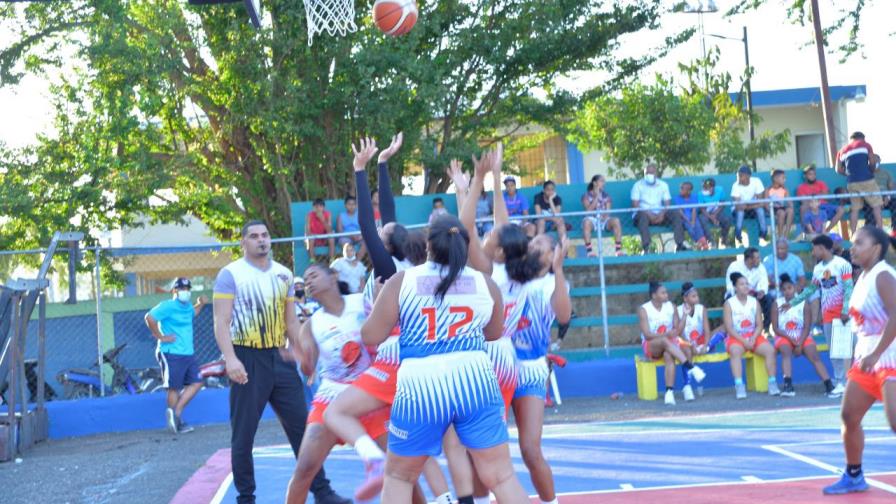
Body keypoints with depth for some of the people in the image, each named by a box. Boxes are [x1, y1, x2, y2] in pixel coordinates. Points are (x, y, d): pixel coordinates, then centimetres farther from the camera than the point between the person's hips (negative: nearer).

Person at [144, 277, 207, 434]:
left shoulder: (187, 306, 13)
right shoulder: (168, 306, -13)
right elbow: (149, 318, -24)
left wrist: (200, 304, 21)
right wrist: (160, 336, -18)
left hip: (188, 354, 9)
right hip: (172, 355, -9)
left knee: (196, 383, 6)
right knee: (174, 388, -1)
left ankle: (176, 413, 12)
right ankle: (177, 423, 10)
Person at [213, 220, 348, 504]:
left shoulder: (283, 274, 12)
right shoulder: (231, 274, -4)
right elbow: (221, 322, -11)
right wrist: (230, 359, -23)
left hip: (280, 358, 5)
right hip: (248, 361, -5)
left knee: (303, 428, 6)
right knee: (243, 436, 1)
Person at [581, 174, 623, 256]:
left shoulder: (606, 196, 15)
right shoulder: (586, 196, 6)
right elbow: (589, 210, -9)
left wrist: (605, 215, -19)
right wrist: (597, 197, -8)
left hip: (604, 220, 3)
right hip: (592, 219, -3)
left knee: (616, 220, -30)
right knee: (586, 221, -39)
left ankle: (618, 250, -32)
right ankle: (589, 251, -42)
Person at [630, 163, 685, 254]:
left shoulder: (663, 185, 16)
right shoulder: (638, 185, 6)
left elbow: (667, 203, 7)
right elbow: (635, 204, -5)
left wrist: (662, 214, -15)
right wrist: (649, 214, -20)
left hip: (659, 215, 3)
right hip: (644, 213, -3)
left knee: (676, 214, -22)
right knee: (643, 216, -38)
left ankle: (679, 245, -32)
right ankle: (646, 248, -51)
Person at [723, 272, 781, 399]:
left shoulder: (755, 302, 7)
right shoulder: (729, 304, -2)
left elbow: (759, 325, 3)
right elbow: (729, 328, -9)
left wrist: (753, 339, -16)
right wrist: (744, 341, -19)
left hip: (754, 337, 3)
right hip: (736, 337, -3)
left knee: (770, 350, -24)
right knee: (735, 351, -36)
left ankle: (772, 383, -19)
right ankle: (739, 386, -42)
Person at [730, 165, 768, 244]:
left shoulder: (756, 181, -17)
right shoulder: (736, 185, -20)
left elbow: (760, 202, -17)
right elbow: (737, 206, -27)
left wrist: (747, 206, -29)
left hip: (753, 209, 1)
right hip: (741, 209, -1)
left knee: (760, 209, -31)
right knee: (739, 211, -34)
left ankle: (762, 237, -21)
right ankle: (738, 239, -25)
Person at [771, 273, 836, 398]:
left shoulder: (804, 303, -1)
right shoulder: (777, 304, -1)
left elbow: (806, 327, -5)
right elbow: (775, 328, -5)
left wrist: (800, 343, -18)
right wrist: (791, 339, -16)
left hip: (802, 337, 1)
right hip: (784, 337, -1)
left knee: (814, 356, -22)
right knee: (786, 351, -33)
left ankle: (829, 386, -30)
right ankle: (788, 385, -44)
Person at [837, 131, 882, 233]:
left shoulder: (843, 150, 18)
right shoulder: (865, 145, 8)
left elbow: (839, 170, 14)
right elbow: (872, 162, 1)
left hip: (851, 183, 4)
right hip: (867, 180, -4)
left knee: (855, 209, 6)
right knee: (876, 206, 2)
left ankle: (853, 236, 0)